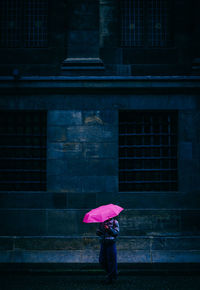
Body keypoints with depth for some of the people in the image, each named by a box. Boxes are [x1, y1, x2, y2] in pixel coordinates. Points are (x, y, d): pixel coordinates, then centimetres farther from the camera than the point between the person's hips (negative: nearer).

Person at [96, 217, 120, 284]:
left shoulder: (114, 222, 0)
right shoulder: (101, 222, 13)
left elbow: (116, 233, -9)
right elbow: (98, 233, 14)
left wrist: (109, 229, -23)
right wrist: (98, 232, -9)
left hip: (111, 244, -5)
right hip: (103, 244, 5)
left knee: (111, 261, -2)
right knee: (102, 261, 6)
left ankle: (111, 277, 8)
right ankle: (108, 272, 28)